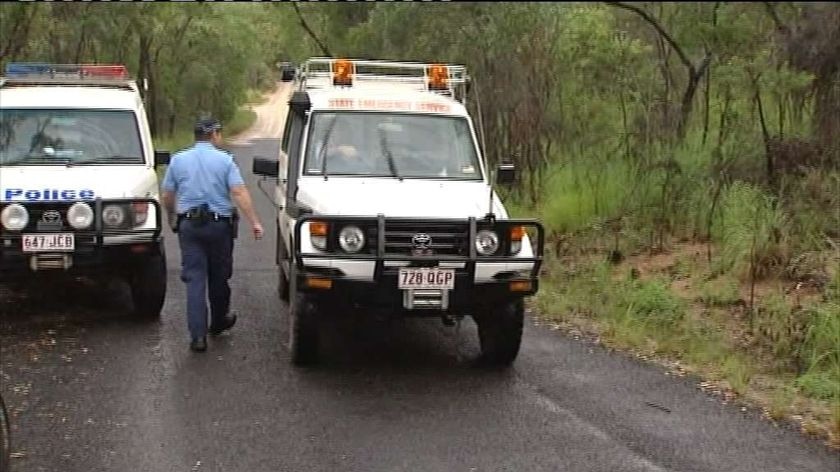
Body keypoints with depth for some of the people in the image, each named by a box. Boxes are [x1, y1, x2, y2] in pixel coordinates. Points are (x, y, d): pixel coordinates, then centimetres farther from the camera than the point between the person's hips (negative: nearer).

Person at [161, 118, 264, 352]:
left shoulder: (178, 160, 5)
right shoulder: (225, 160, -3)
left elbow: (167, 196, 8)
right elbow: (239, 193, -13)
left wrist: (172, 218, 26)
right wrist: (255, 222, -14)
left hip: (189, 226, 1)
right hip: (219, 225, -1)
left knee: (195, 279, -2)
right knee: (219, 277, 15)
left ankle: (198, 335, -9)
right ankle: (219, 321, 33)